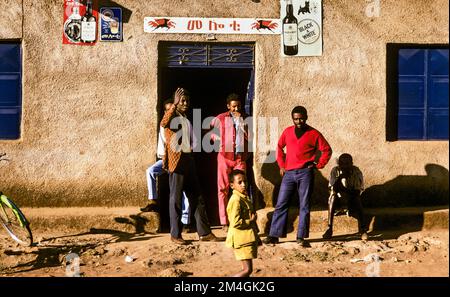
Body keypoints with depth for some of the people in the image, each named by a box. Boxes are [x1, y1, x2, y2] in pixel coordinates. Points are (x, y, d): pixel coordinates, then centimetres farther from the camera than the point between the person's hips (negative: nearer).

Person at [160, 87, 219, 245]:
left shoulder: (187, 119, 20)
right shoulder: (171, 116, -4)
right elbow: (163, 124, -28)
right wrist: (174, 104, -28)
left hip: (189, 160, 7)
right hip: (176, 160, -7)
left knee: (197, 197, 7)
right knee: (176, 198, -2)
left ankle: (204, 232, 11)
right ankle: (175, 234, 6)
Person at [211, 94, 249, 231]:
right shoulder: (221, 118, 4)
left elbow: (248, 136, -2)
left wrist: (240, 120, -8)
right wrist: (219, 139, -3)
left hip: (240, 157, 1)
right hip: (225, 156, -1)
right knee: (223, 189, 0)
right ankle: (224, 222, 4)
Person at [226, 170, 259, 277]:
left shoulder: (245, 197, 14)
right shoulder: (236, 200, -18)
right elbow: (235, 222, -24)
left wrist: (256, 237, 21)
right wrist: (251, 220, -14)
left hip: (248, 238, 10)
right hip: (242, 239, -10)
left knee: (247, 269, 13)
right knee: (247, 269, -9)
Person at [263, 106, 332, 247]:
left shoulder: (314, 134, 1)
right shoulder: (287, 131, 9)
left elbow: (327, 150, 6)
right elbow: (279, 147, 22)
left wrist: (318, 165, -2)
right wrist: (281, 164, 14)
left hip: (305, 173, -3)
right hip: (289, 173, 3)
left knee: (304, 206, 0)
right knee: (281, 204, 1)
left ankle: (301, 237, 5)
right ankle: (274, 235, 5)